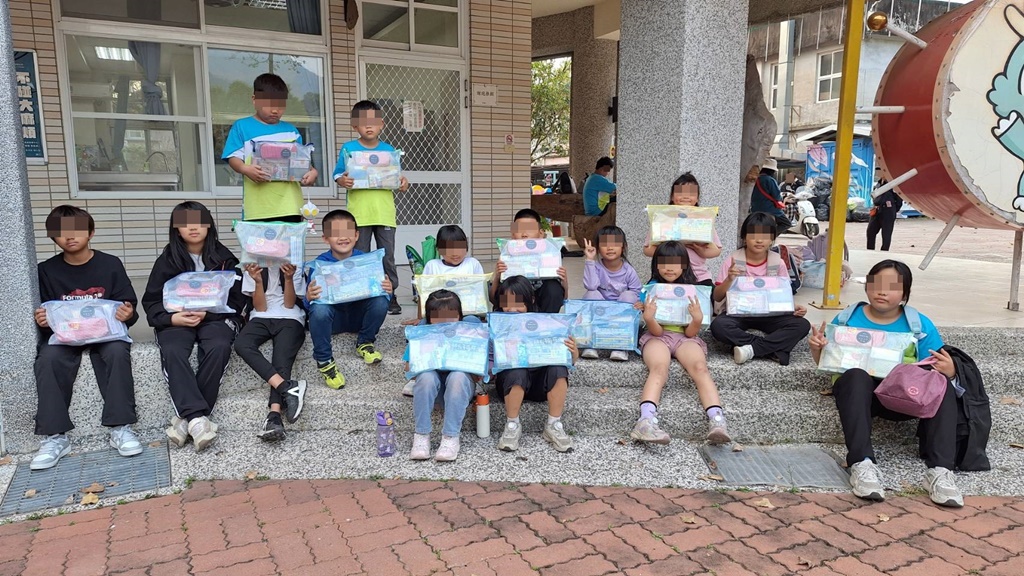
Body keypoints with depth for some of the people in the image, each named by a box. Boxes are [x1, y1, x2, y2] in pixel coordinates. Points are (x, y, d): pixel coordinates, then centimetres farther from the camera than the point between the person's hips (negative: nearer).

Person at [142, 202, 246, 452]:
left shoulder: (224, 258, 6)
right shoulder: (167, 260, 7)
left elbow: (237, 300, 2)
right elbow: (151, 302, 6)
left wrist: (206, 313, -16)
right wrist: (174, 318, -15)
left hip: (216, 317, 0)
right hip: (176, 320, 1)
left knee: (218, 348, -34)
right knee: (172, 352, -33)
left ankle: (187, 417, -29)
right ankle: (198, 417, -41)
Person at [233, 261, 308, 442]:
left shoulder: (293, 266, 11)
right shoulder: (253, 268, 12)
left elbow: (289, 304, 2)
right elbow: (260, 307, 3)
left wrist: (288, 278, -13)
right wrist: (258, 281, -14)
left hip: (289, 319, -1)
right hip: (261, 318, 2)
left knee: (281, 360, -29)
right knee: (241, 344, -32)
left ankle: (274, 416, -48)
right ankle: (287, 387, -43)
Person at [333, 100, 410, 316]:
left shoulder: (389, 150, 8)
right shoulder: (348, 148, 3)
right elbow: (338, 175, 3)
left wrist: (403, 183, -7)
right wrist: (343, 181, -19)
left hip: (385, 213, 1)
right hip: (359, 213, -1)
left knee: (388, 257, 5)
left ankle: (390, 296, 14)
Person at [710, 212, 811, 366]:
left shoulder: (778, 262, -1)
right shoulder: (733, 260, -5)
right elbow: (717, 297, -4)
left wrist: (794, 307, -16)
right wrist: (729, 280, -22)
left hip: (769, 315, 2)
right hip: (739, 314, -2)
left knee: (802, 325, -24)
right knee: (718, 325, -34)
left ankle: (752, 349, -25)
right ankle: (775, 349, -26)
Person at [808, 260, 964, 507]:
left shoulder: (921, 325, 9)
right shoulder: (847, 319, 9)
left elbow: (934, 371, 6)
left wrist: (949, 373, -18)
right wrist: (817, 350, -11)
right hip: (860, 393, -1)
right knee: (855, 375, -35)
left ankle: (940, 470, -31)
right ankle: (862, 464, -41)